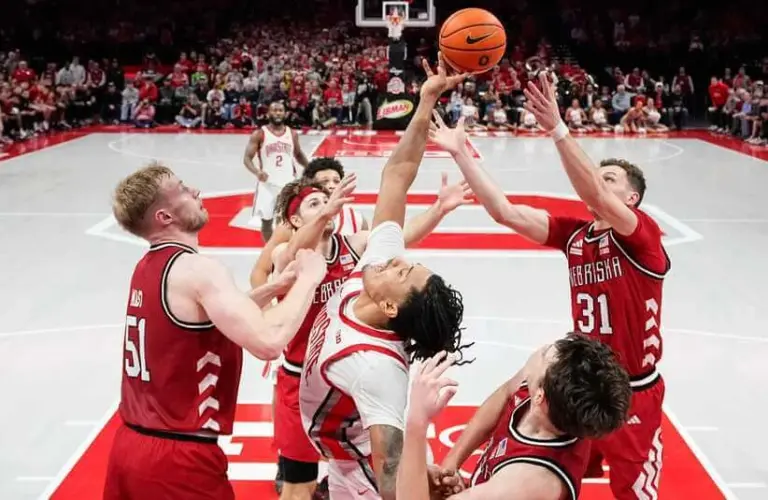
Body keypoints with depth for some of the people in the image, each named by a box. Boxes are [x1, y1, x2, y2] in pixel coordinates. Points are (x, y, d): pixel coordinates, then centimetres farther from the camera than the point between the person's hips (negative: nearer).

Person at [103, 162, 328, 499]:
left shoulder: (148, 267, 9)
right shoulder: (195, 269, -19)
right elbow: (268, 342, -29)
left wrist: (274, 288, 12)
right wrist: (307, 279, -14)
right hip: (178, 457, -8)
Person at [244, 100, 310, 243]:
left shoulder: (292, 134, 6)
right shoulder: (259, 134, -5)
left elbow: (298, 154, 21)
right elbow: (247, 158, -8)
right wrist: (257, 172, -27)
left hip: (288, 182, 2)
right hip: (267, 183, -2)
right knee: (266, 220, 4)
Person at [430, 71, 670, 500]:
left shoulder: (644, 235, -15)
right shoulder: (574, 234, 1)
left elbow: (597, 198, -34)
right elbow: (505, 212, -7)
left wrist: (557, 128, -43)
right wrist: (461, 152, -13)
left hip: (634, 394, -5)